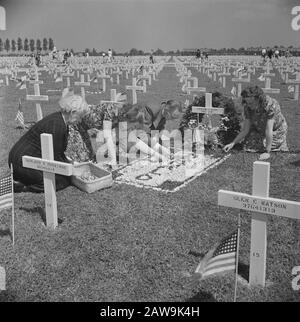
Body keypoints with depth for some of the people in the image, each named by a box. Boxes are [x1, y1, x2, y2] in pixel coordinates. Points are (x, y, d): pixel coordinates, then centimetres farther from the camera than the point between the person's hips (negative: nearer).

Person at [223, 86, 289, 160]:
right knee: (249, 145, -12)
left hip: (276, 130, -4)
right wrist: (233, 143, -26)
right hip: (259, 130, 4)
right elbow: (245, 130, -15)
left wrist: (267, 152, -39)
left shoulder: (270, 105, -35)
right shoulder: (248, 107, -20)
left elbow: (269, 130, -38)